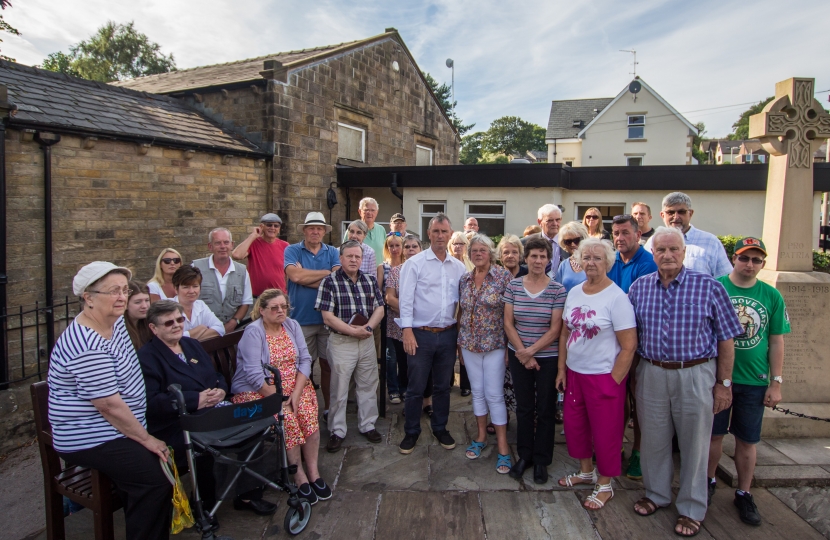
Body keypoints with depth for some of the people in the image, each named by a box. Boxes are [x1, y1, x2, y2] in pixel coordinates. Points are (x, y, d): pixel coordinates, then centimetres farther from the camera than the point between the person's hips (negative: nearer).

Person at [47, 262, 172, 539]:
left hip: (116, 430, 9)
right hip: (90, 440, -9)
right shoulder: (87, 346, -26)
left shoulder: (116, 322, 4)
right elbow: (110, 405, -24)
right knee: (155, 477, -22)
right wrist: (147, 439, -15)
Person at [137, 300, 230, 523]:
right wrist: (195, 400, -22)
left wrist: (220, 390, -4)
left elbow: (217, 376, 20)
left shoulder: (192, 345, 19)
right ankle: (204, 506, -4)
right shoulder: (147, 358, -4)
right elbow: (150, 402, -16)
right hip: (175, 427, -6)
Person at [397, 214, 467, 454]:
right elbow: (406, 299, -9)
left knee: (443, 386, 16)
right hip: (420, 334, -3)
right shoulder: (414, 263, -5)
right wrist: (407, 331, -16)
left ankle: (440, 428, 34)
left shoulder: (459, 267, 7)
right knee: (415, 388, 6)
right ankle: (411, 432, 24)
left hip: (448, 334, 4)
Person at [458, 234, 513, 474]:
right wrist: (459, 342, 12)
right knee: (477, 391, 13)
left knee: (494, 394, -3)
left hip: (495, 344, -4)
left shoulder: (504, 276, -8)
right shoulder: (464, 279, 6)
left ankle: (503, 446, 9)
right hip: (469, 344, 5)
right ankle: (481, 436, 29)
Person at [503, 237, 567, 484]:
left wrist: (531, 351, -15)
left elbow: (555, 329, -10)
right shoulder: (513, 286, -1)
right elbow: (508, 323, -1)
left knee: (545, 410, 9)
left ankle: (541, 460, 26)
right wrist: (522, 353, -8)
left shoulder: (557, 290, -8)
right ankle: (524, 455, 29)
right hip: (518, 356, 2)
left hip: (548, 357, -2)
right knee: (523, 407, 13)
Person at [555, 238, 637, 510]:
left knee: (604, 431, 8)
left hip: (604, 376, -6)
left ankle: (604, 485, 29)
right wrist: (562, 369, 7)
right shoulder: (574, 292, 3)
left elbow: (629, 345, -15)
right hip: (574, 373, 6)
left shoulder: (617, 297, -15)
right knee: (574, 424, 17)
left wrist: (613, 381, -14)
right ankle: (586, 471, 40)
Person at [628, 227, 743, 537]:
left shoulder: (708, 286, -5)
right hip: (651, 374, 3)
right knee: (653, 439, 14)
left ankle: (692, 509, 27)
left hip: (695, 375, -2)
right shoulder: (639, 287, 3)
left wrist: (724, 383, -4)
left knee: (694, 443, 9)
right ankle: (656, 494, 35)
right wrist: (631, 375, 6)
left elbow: (726, 338, -3)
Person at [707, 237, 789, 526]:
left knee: (747, 440, 12)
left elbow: (776, 341, 4)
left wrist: (776, 383, 2)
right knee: (714, 434, 10)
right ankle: (708, 482, 32)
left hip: (754, 382, 2)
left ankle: (744, 494, 30)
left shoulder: (772, 296, 1)